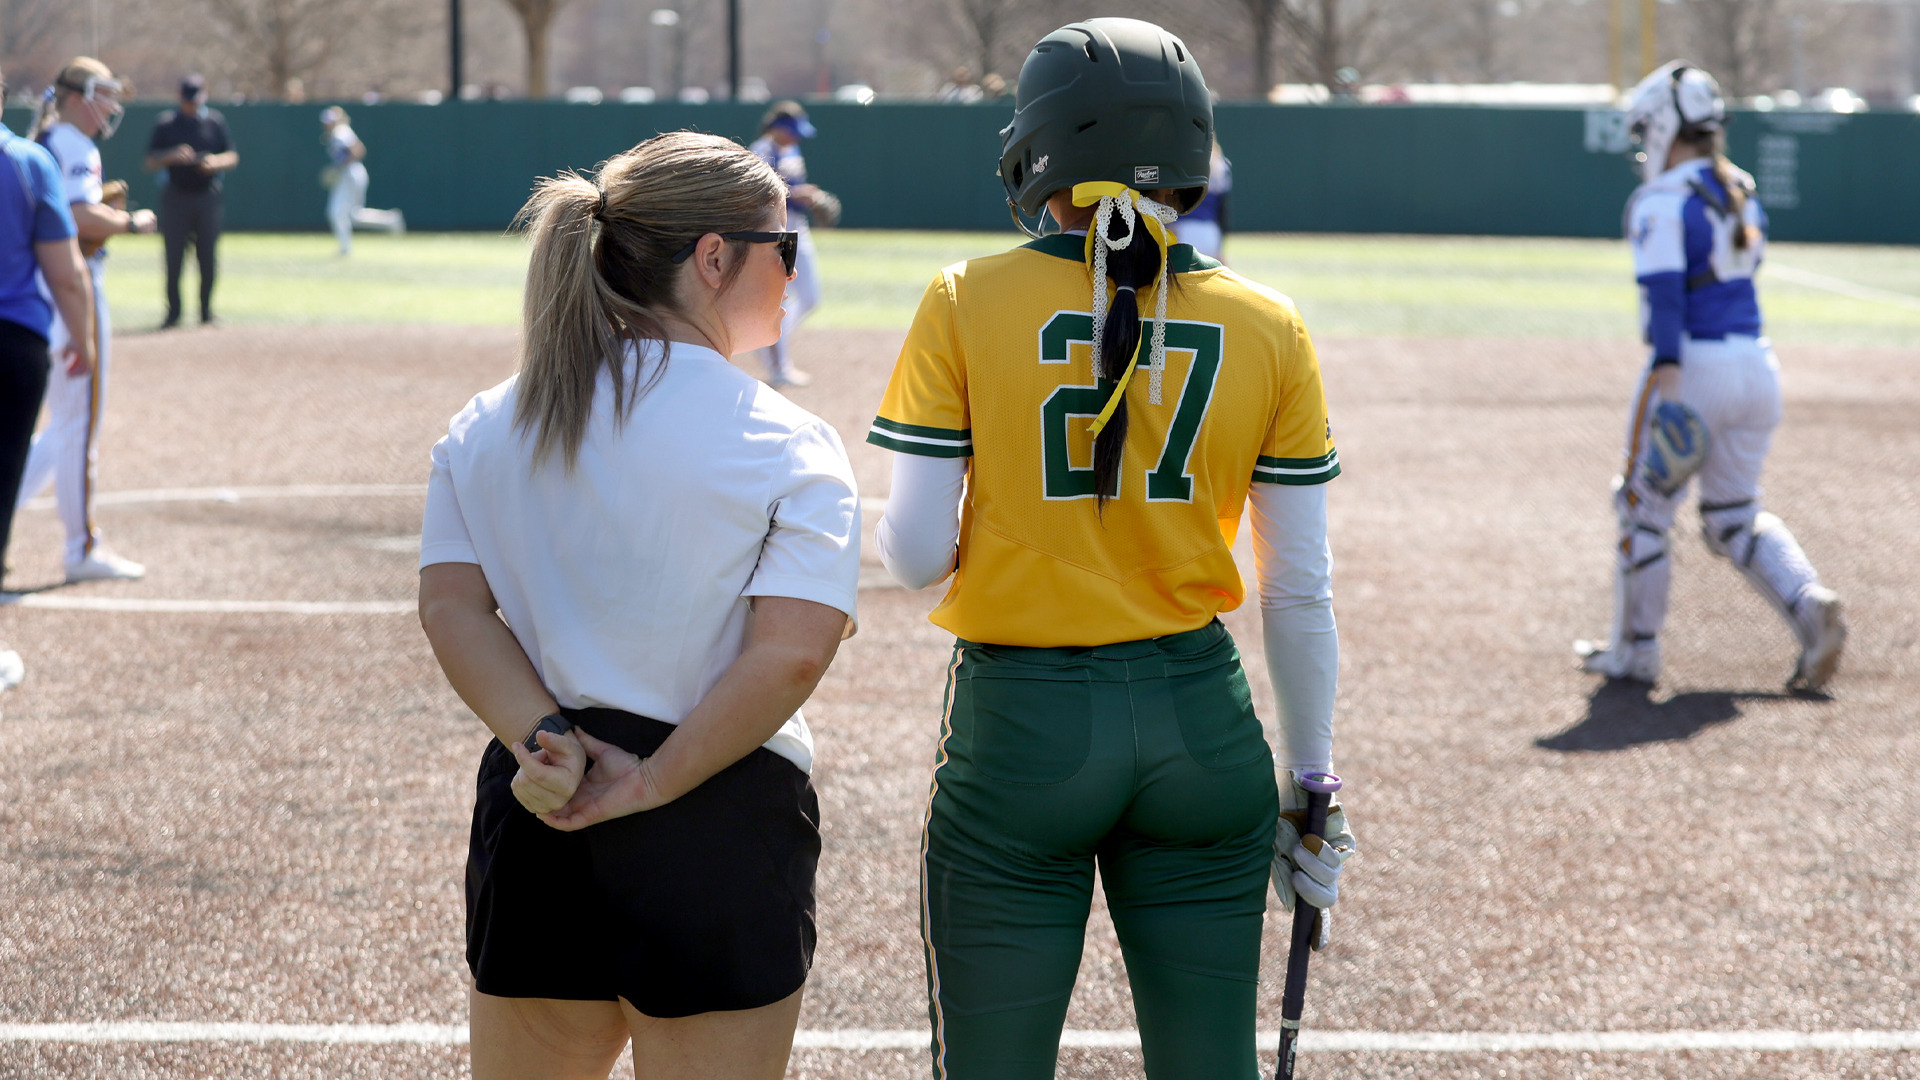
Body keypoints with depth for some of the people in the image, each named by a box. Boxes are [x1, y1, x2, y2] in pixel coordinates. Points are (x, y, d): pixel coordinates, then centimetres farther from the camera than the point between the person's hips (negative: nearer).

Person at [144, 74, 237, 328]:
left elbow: (232, 157, 8)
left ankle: (207, 312, 9)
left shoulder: (215, 121, 7)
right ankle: (173, 313, 4)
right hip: (176, 198, -1)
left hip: (207, 195, 1)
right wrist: (172, 156, -16)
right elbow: (151, 162, 3)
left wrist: (215, 162, -13)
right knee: (173, 257, -3)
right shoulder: (167, 123, 4)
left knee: (208, 257, 0)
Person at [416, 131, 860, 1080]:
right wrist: (651, 785, -13)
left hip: (535, 815, 5)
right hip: (722, 824, -4)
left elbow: (452, 609, -3)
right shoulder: (787, 447, -7)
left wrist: (547, 748, -11)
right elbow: (790, 654, -17)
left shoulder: (486, 428, 8)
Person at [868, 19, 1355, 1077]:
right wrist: (1309, 785, 14)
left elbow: (917, 554, -7)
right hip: (1203, 721, 2)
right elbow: (1301, 591, 4)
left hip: (1019, 732, -2)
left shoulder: (966, 304, -6)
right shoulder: (1267, 328, 0)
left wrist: (887, 530, 17)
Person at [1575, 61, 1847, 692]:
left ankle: (1636, 650, 17)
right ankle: (1809, 605, -6)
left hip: (1693, 365, -7)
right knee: (1735, 516, 17)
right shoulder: (1743, 195, 12)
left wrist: (1667, 376, -27)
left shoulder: (1662, 202, -11)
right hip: (1757, 366, 7)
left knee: (1644, 507, 9)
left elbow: (1665, 292, -21)